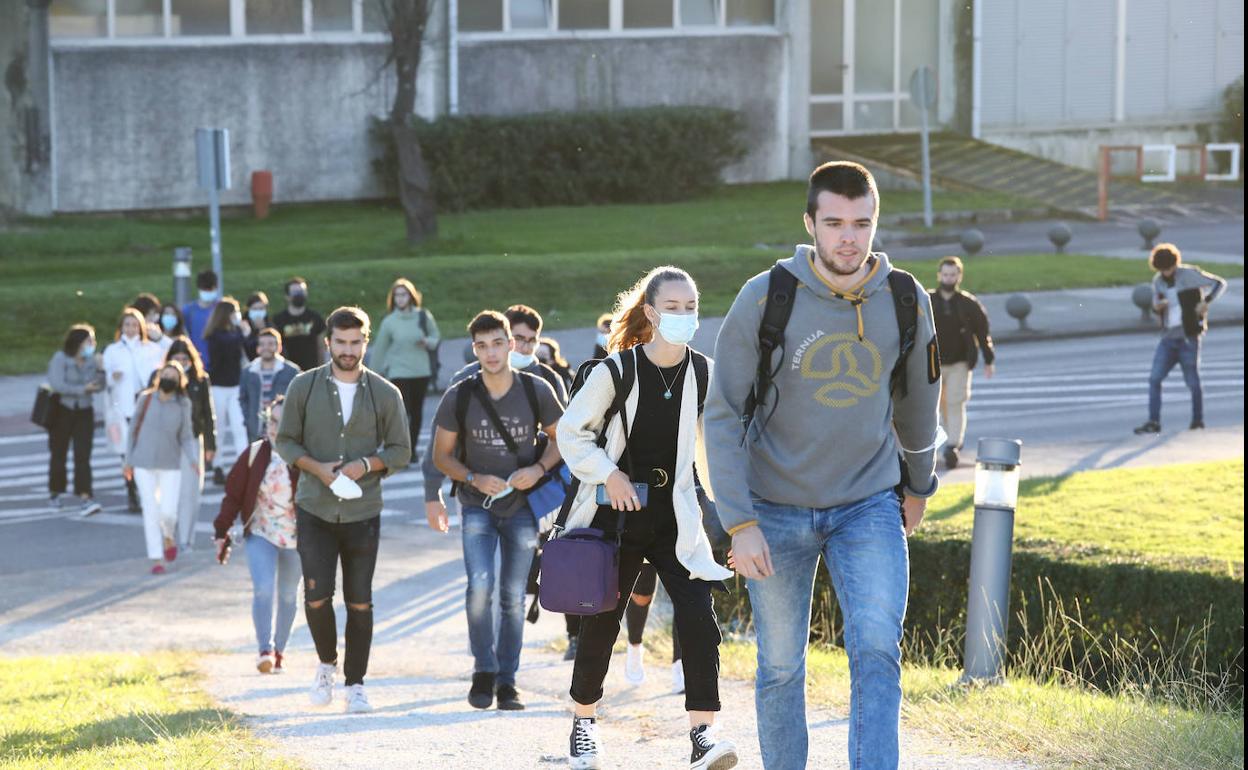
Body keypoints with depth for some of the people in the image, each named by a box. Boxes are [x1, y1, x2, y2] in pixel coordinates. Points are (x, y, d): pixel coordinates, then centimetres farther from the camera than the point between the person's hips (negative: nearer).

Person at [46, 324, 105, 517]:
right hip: (62, 412, -2)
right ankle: (57, 493, 26)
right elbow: (57, 385, -20)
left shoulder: (91, 360, 3)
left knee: (83, 456, -9)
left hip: (84, 413, 2)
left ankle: (85, 498, -16)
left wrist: (100, 370, -16)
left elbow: (98, 387, -1)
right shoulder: (60, 358, -9)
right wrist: (82, 389, -18)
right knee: (58, 454, 8)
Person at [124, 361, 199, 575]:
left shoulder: (183, 405, -3)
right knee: (150, 511, -3)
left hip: (171, 466, 0)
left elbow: (186, 437, 1)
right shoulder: (145, 399, -2)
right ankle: (156, 560, 4)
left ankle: (169, 539, 28)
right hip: (144, 465, 0)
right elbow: (134, 430, 6)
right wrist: (128, 461, 7)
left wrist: (193, 459, -16)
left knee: (168, 512, -6)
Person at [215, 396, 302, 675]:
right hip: (260, 534, 0)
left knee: (288, 595, 12)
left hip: (296, 538, 0)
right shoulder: (256, 453, -5)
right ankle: (265, 650, -17)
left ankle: (278, 650, 27)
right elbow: (234, 494, 1)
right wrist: (223, 533, 0)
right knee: (264, 589, -18)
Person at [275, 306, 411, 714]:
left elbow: (400, 451, 5)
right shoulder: (304, 386, 1)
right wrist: (315, 467, -12)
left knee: (360, 602, 3)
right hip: (315, 510, 0)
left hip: (363, 512, 0)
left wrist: (366, 464, -13)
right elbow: (285, 440, 5)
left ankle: (355, 684, 13)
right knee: (316, 595, -8)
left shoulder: (385, 394, 2)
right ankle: (327, 663, 19)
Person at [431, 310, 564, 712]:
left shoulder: (536, 391, -7)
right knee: (480, 584, -18)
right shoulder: (459, 397, -7)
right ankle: (483, 671, -1)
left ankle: (507, 681, 13)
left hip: (523, 506, 1)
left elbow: (560, 438, 7)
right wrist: (475, 479, -15)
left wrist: (539, 469, -13)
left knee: (513, 595, 3)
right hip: (478, 505, -1)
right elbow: (441, 455, 2)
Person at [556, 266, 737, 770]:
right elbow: (572, 431, -2)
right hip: (619, 512, -2)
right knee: (602, 621, 9)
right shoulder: (618, 370, -10)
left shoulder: (705, 375, -2)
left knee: (698, 616, -15)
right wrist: (608, 474, -12)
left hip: (675, 516, 2)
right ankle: (584, 724, 28)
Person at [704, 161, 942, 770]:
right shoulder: (765, 299, -12)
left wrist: (919, 485, 27)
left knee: (878, 651, -17)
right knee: (781, 667, 8)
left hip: (869, 507, 1)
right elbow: (723, 416, -9)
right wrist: (739, 523, -16)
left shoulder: (906, 303, -4)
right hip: (777, 510, -1)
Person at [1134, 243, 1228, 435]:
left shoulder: (1190, 274, -8)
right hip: (1168, 338, 5)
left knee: (1192, 381, 2)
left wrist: (1206, 302, -20)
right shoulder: (1158, 281, 8)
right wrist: (1156, 307, -4)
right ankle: (1153, 422, -8)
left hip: (1189, 337, -5)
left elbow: (1220, 283, -6)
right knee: (1154, 379, -8)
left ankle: (1198, 420, 21)